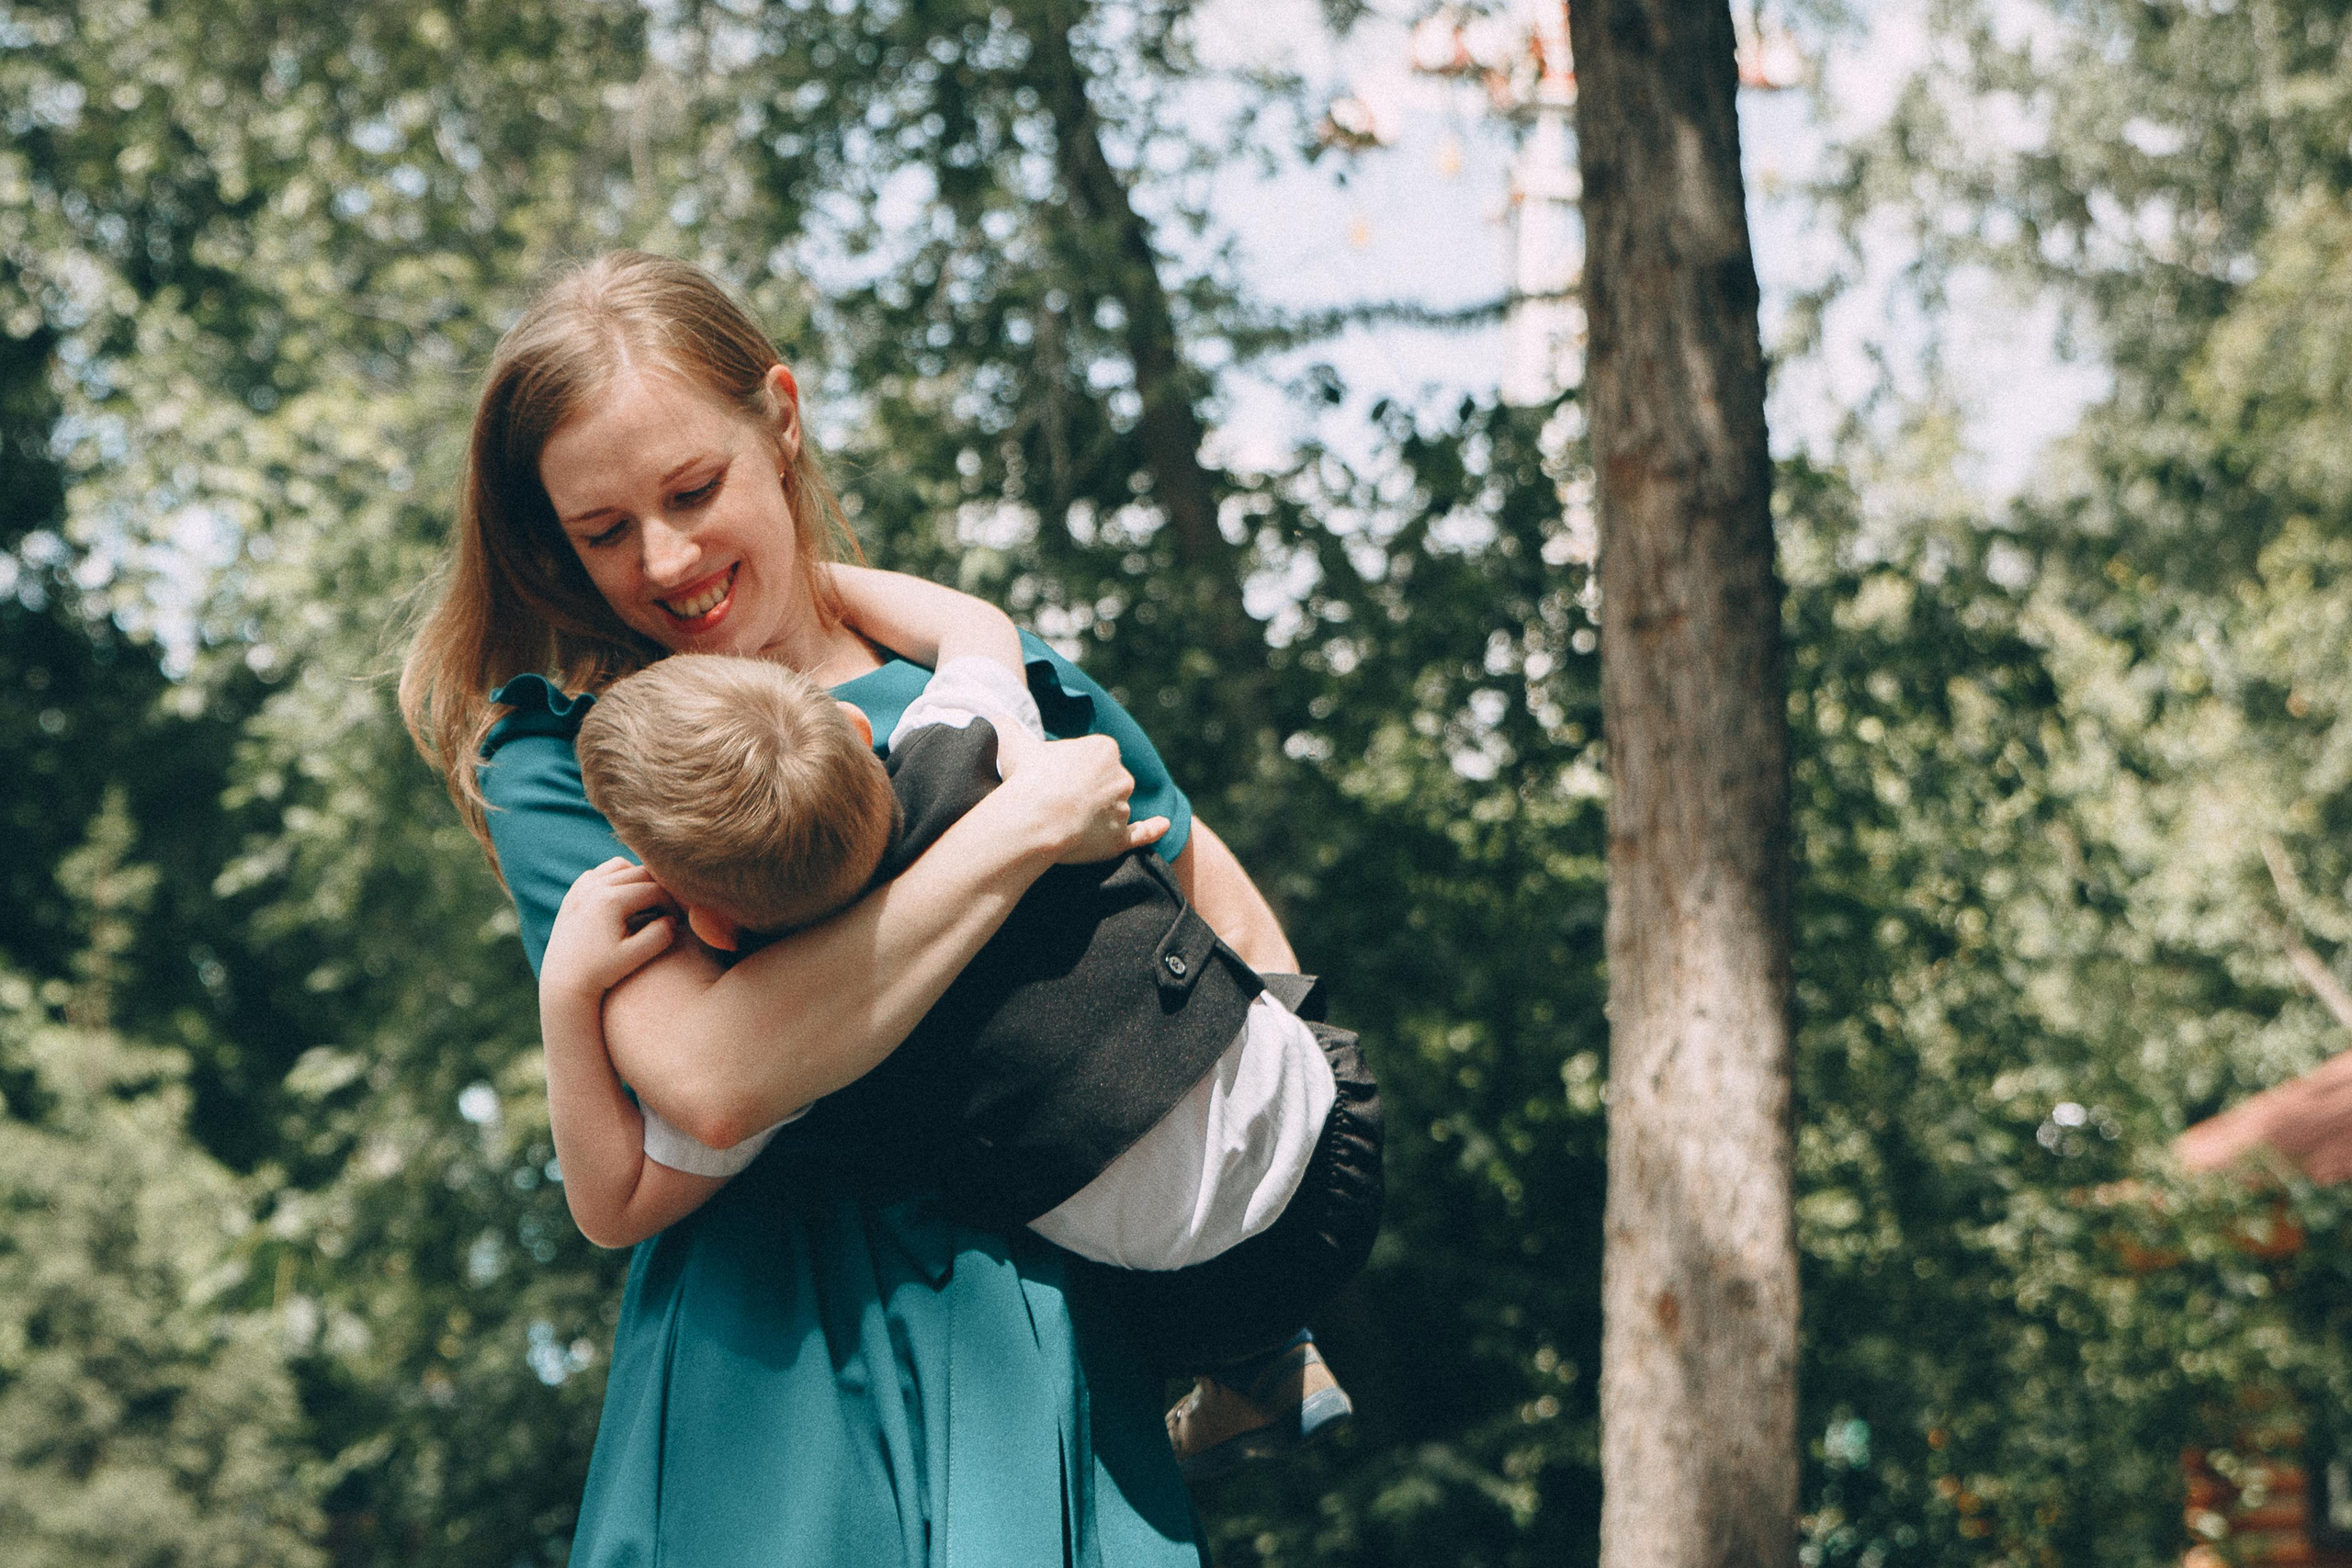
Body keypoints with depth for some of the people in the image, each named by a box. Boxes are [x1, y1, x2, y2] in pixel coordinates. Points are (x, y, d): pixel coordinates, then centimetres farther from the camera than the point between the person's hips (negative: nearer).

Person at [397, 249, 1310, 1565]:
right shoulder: (560, 765, -1)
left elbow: (1221, 899, 24)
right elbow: (709, 1076, -19)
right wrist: (1021, 829, -15)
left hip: (1053, 1345, 3)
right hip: (776, 1388, -2)